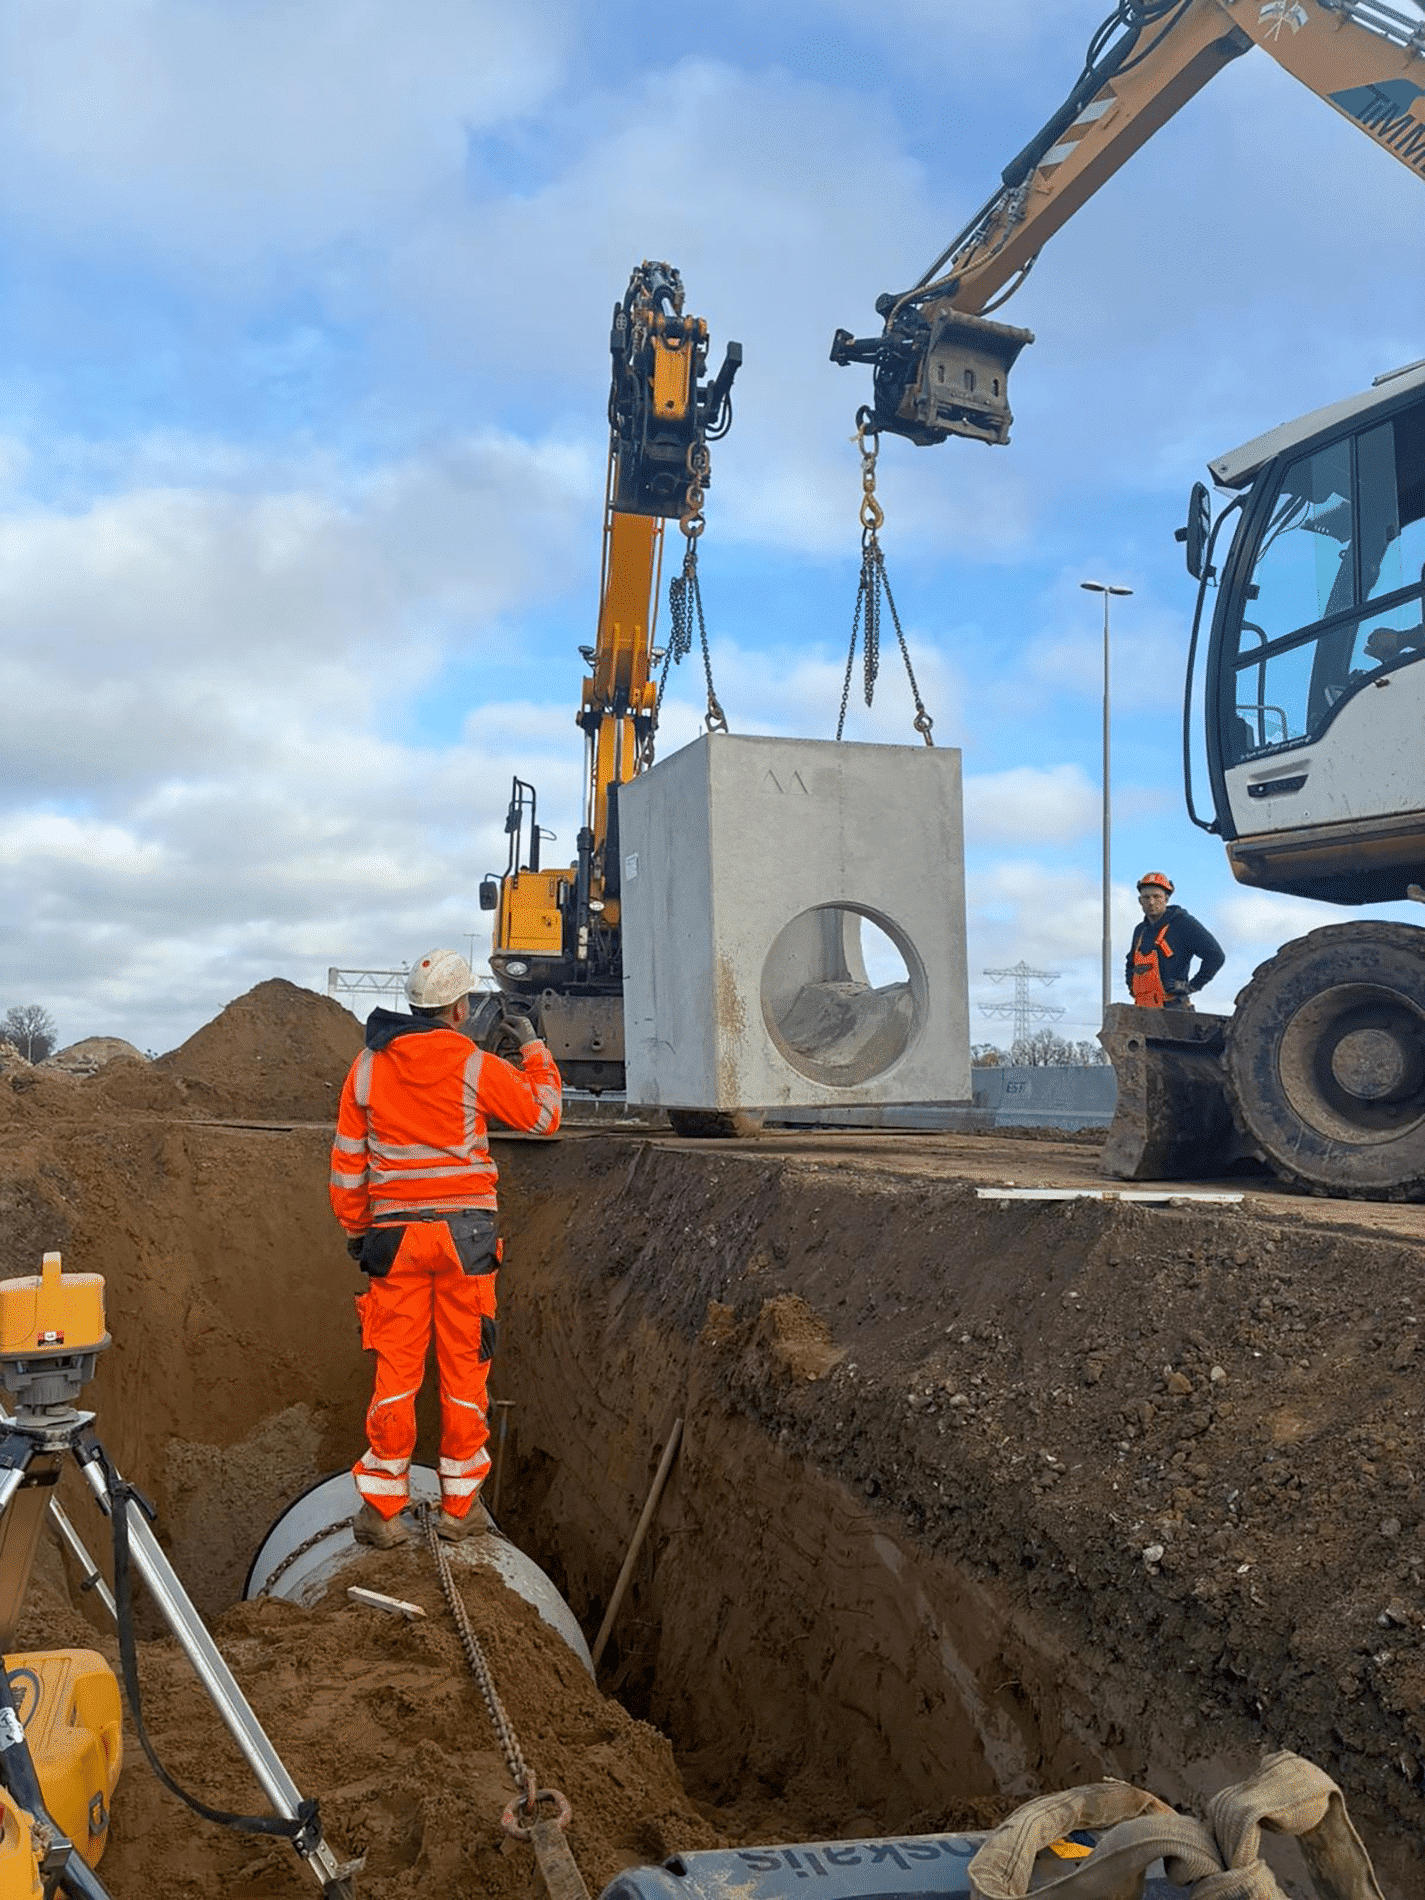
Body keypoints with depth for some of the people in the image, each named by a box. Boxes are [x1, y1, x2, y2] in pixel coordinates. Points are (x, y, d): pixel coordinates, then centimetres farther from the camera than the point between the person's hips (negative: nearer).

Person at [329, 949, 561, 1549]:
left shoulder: (367, 1067, 3)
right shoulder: (475, 1066, -6)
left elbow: (347, 1161, 6)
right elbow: (543, 1116, 5)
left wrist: (355, 1230, 18)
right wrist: (534, 1049, 17)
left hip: (395, 1234, 2)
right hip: (465, 1230, -2)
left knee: (396, 1369, 8)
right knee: (464, 1366, 8)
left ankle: (381, 1508, 10)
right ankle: (460, 1504, 16)